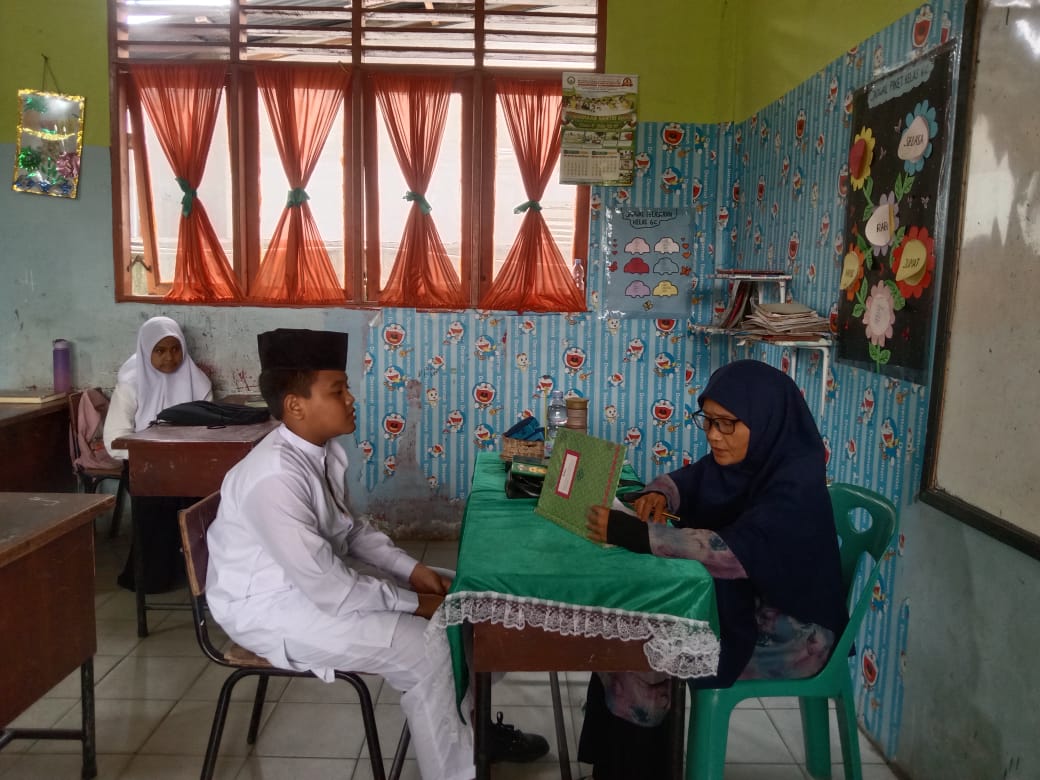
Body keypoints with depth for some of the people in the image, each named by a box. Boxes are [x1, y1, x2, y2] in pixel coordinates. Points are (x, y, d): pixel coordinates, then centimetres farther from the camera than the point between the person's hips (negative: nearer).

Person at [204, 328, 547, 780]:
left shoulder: (325, 450, -4)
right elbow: (330, 590, -29)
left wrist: (412, 570, -1)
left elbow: (350, 528, 11)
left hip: (315, 580, 9)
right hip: (270, 607, -9)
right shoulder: (276, 478, -31)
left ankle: (465, 727, 25)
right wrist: (414, 602, -18)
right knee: (424, 649, -17)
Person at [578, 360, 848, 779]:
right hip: (739, 604, 8)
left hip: (789, 631, -8)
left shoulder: (797, 481, -25)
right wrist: (658, 496, -12)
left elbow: (735, 552, -37)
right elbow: (683, 480, 13)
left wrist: (633, 533, -40)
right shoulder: (738, 458, -1)